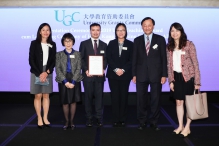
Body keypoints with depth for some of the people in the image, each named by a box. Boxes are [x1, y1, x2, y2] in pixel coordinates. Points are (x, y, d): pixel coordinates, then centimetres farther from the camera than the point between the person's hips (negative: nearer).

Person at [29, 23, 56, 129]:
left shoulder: (52, 44, 6)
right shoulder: (34, 43, -1)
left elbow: (53, 61, 4)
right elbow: (31, 60, -5)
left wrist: (46, 72, -10)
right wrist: (39, 73, -12)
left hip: (48, 73, 2)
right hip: (36, 73, -2)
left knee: (46, 96, 5)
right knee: (38, 96, 0)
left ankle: (45, 118, 14)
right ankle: (39, 119, 9)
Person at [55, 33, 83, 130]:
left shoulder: (77, 54, 5)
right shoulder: (59, 54, 5)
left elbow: (78, 69, -3)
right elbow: (57, 69, -3)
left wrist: (73, 82, -14)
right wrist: (65, 81, -14)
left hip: (75, 80, 0)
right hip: (63, 81, 0)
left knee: (73, 101, 5)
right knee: (65, 102, 3)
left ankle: (71, 121, 18)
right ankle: (66, 121, 17)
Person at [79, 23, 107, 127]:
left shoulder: (104, 45, 11)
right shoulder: (84, 44, 4)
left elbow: (105, 59, 8)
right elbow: (81, 59, 1)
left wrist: (103, 69, -10)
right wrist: (86, 70, -11)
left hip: (99, 75, 1)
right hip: (88, 75, -1)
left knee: (99, 96, 3)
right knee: (88, 96, 4)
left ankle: (99, 118, 11)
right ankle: (89, 118, 13)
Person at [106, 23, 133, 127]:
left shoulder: (130, 44, 6)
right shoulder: (111, 43, 8)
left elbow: (131, 60, -1)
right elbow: (108, 58, 0)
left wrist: (123, 70, -13)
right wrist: (116, 69, -12)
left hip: (125, 75, 0)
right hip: (113, 74, 0)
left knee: (123, 96, 2)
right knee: (115, 97, 0)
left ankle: (122, 119, 10)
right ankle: (115, 119, 6)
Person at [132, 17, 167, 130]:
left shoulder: (160, 39, 2)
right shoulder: (137, 40, 7)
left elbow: (164, 58, 0)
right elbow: (135, 58, 7)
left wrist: (164, 75, -5)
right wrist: (134, 74, 1)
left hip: (156, 74, -1)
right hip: (141, 74, 1)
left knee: (155, 99, 6)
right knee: (141, 99, 5)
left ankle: (153, 121, 20)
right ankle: (142, 121, 20)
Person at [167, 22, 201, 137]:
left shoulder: (189, 44, -8)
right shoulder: (169, 47, 5)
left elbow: (195, 63, -8)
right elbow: (169, 65, 9)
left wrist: (197, 81, -12)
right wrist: (171, 80, 3)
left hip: (188, 77, -4)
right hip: (176, 77, 4)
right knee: (179, 102, 10)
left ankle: (187, 127, 16)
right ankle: (180, 126, 22)